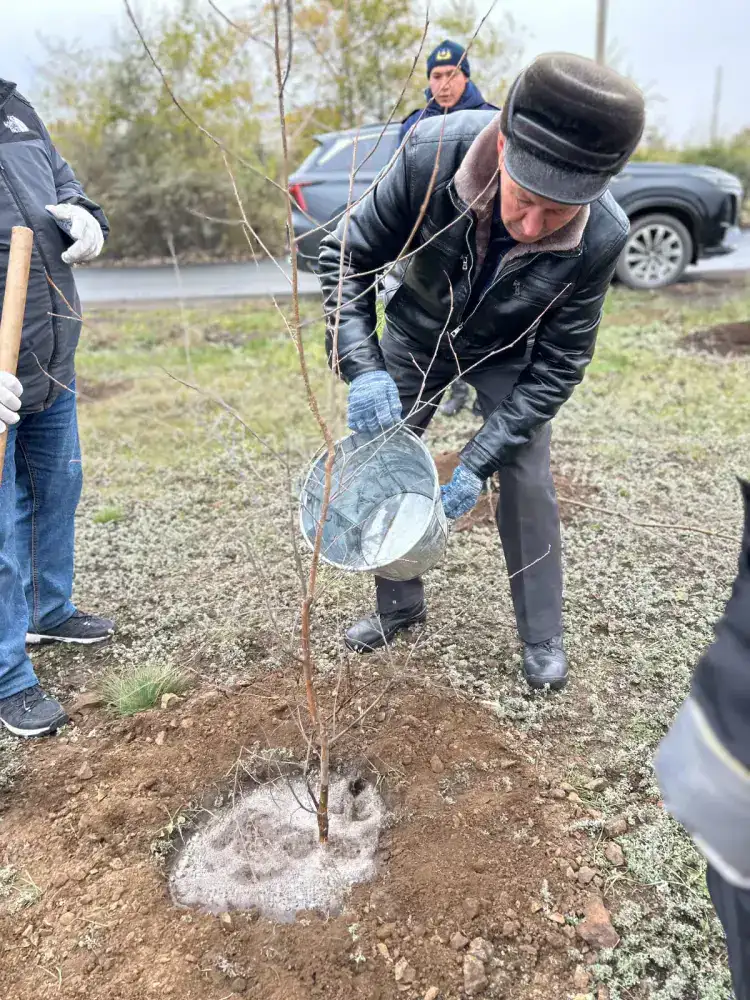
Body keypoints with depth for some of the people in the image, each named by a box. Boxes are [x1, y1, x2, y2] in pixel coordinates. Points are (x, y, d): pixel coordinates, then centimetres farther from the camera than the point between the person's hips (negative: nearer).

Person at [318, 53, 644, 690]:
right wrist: (362, 368, -36)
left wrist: (479, 460, -29)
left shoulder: (601, 237, -34)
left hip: (507, 352, -1)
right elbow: (345, 256, -23)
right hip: (417, 332, 2)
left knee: (527, 483, -7)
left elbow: (558, 365, -23)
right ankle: (400, 605, 28)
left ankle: (543, 638, 15)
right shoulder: (433, 154, -36)